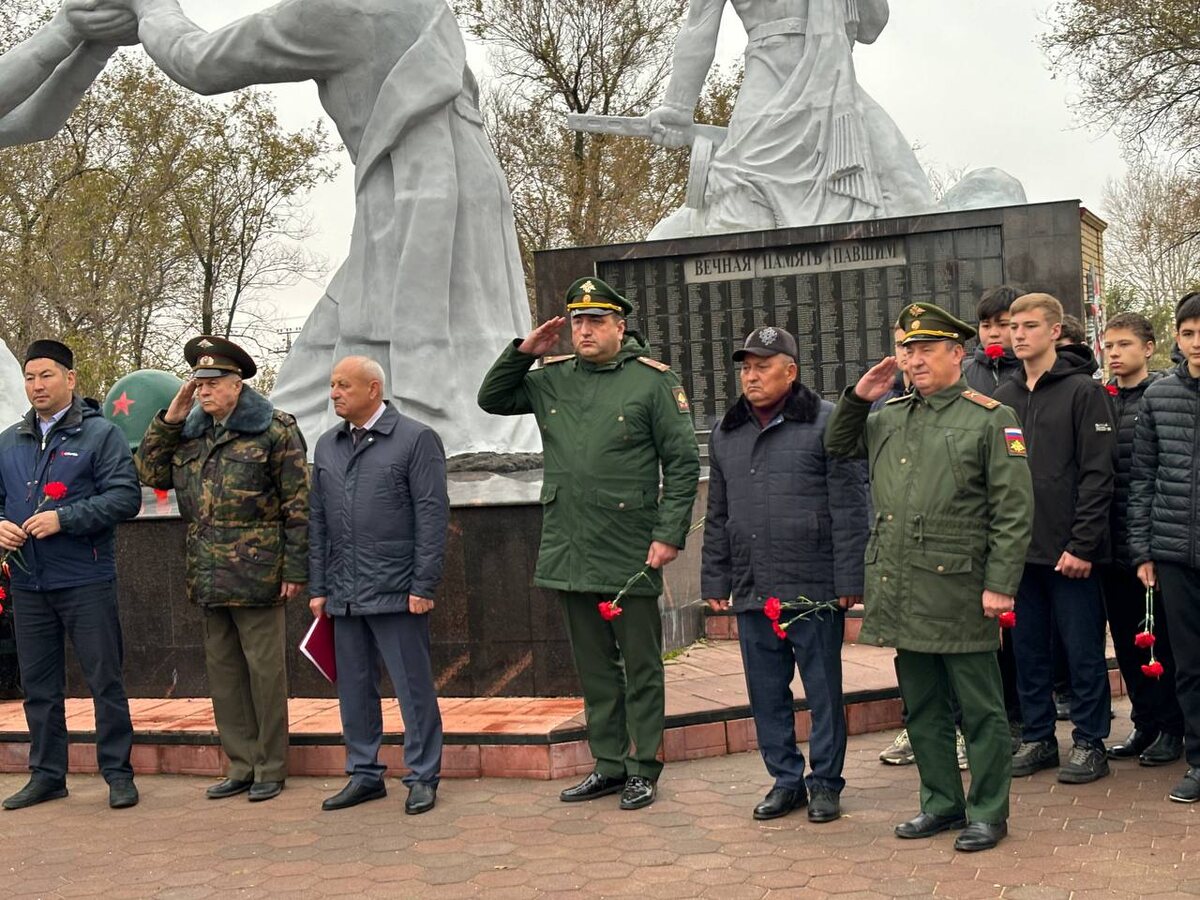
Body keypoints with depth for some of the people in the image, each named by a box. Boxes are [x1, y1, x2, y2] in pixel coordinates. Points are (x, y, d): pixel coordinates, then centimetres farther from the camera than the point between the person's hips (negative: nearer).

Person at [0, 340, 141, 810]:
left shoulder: (100, 433, -3)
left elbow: (126, 496, -11)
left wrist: (64, 518, -19)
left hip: (86, 581, -5)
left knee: (105, 679, 1)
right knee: (38, 684, 11)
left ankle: (118, 772, 10)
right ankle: (47, 775, 22)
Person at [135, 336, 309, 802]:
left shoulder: (274, 429, -5)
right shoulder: (188, 432, 13)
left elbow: (298, 505, -7)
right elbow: (149, 472, 9)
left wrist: (295, 569, -11)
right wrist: (169, 418, 1)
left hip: (257, 575, -6)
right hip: (209, 578, 6)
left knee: (264, 670, 1)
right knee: (223, 670, 12)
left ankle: (270, 769, 12)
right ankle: (241, 766, 21)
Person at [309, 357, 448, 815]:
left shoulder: (416, 439, -4)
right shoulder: (327, 446, 14)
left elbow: (432, 516, -8)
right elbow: (317, 520, 16)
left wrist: (424, 585, -13)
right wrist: (317, 587, 10)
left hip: (396, 590, -6)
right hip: (344, 595, 6)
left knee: (413, 687, 0)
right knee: (354, 688, 11)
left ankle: (423, 777, 9)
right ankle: (364, 774, 22)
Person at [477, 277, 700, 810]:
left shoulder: (653, 381, -4)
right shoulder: (552, 379, 9)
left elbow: (683, 463, -4)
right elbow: (491, 399, 20)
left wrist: (670, 534, -11)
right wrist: (523, 352, 5)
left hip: (630, 555, -5)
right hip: (570, 553, 5)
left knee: (640, 666, 4)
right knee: (594, 667, 13)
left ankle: (642, 770, 14)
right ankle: (608, 765, 24)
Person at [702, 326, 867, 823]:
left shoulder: (827, 422, -4)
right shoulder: (726, 433, 14)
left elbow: (849, 508, -7)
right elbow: (717, 516, 19)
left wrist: (848, 580, -11)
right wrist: (715, 581, 14)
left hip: (814, 589, -5)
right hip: (751, 591, 5)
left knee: (823, 689, 4)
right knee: (766, 692, 11)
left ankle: (825, 782, 16)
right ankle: (785, 779, 23)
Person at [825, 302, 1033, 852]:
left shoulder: (990, 419, -4)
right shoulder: (889, 417, 13)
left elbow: (1014, 510, -8)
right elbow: (837, 447, 26)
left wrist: (1000, 585, -14)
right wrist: (857, 398, 9)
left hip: (958, 590, -6)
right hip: (902, 590, 6)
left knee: (979, 708, 3)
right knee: (922, 707, 15)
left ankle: (988, 812, 14)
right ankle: (941, 802, 27)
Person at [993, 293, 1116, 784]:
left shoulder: (1083, 391, -5)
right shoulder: (1003, 397, 12)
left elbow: (1097, 474, -10)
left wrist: (1082, 544, -15)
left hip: (1069, 550, -5)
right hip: (1019, 549, 5)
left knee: (1083, 651, 3)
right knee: (1028, 650, 11)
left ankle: (1090, 742, 13)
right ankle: (1037, 738, 22)